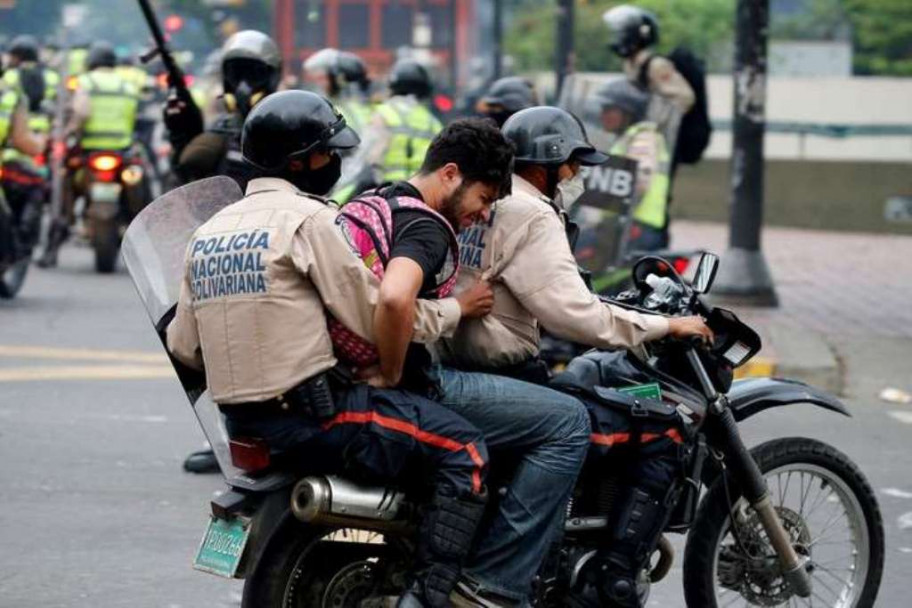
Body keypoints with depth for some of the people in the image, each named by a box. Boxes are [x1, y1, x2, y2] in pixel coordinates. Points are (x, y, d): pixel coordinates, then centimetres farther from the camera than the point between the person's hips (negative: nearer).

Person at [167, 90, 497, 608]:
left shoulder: (208, 231, 13)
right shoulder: (306, 219, -10)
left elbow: (184, 347, 13)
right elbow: (378, 320, -12)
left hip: (243, 422, 9)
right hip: (310, 412, -9)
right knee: (464, 450, -7)